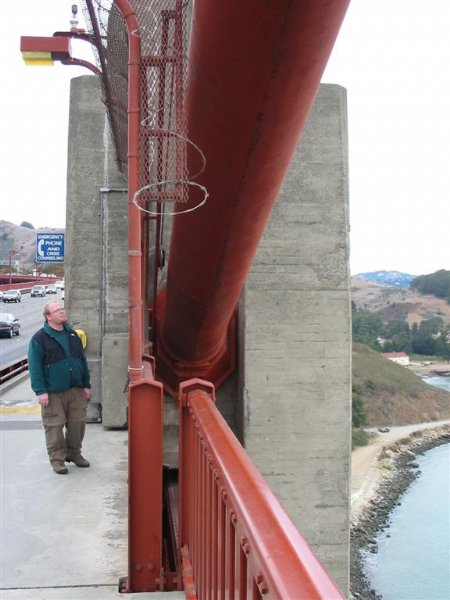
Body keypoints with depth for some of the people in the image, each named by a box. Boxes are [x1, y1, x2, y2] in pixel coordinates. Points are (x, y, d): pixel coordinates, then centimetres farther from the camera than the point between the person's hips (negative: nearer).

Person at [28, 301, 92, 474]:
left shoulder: (72, 334, 11)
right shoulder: (39, 338, -7)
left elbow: (82, 361, 15)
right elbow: (35, 367, -10)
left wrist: (86, 385, 12)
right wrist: (40, 391, -15)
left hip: (76, 390, 5)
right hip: (53, 393, -5)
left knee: (78, 423, 8)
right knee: (54, 426, -1)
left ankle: (74, 453, 26)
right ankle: (57, 459, 13)